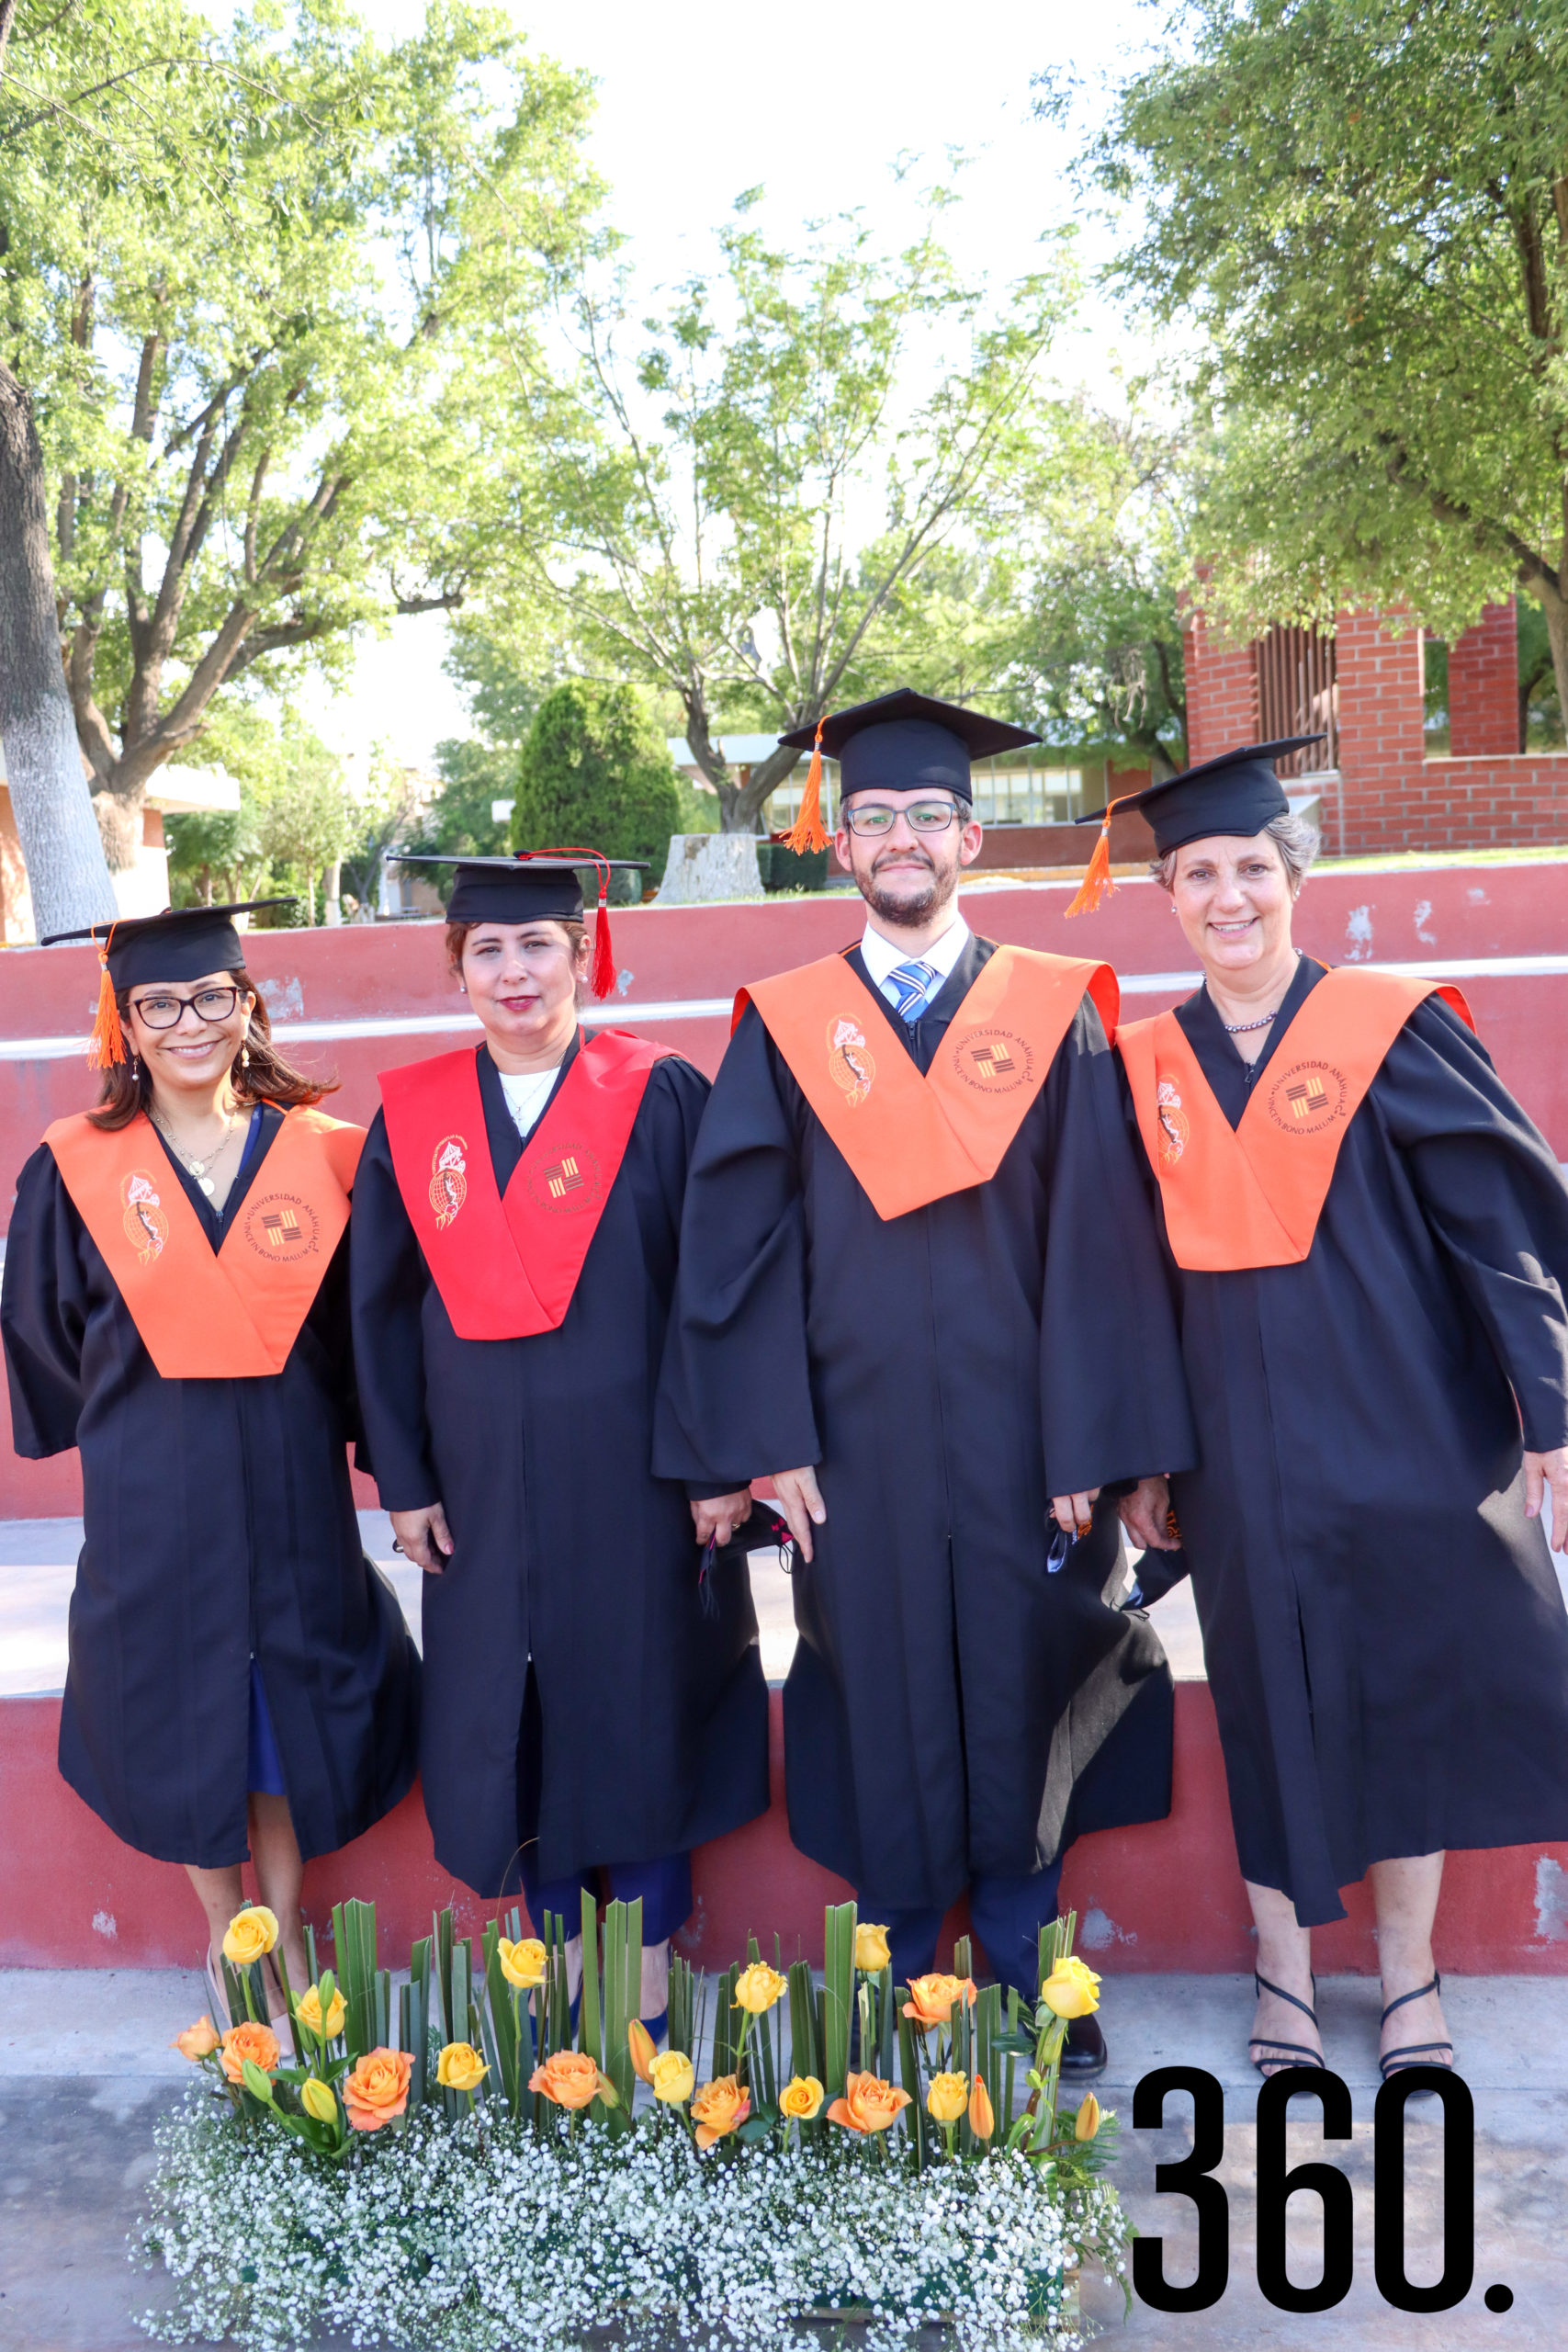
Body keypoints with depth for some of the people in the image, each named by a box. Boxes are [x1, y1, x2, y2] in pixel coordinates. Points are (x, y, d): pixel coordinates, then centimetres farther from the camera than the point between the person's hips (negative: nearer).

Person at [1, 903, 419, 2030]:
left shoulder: (322, 1156, -5)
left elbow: (369, 1327, 3)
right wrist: (132, 1428, 11)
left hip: (292, 1490, 0)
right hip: (150, 1504, 0)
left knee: (290, 1702, 12)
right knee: (180, 1711, 11)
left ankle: (284, 1927, 33)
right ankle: (225, 1934, 34)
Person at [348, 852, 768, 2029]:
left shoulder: (660, 1095, -5)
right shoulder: (413, 1116, 3)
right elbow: (385, 1309, 6)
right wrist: (404, 1479, 3)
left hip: (632, 1466, -3)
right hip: (485, 1477, 3)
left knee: (640, 1701, 7)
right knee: (512, 1706, 11)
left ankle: (649, 1954, 25)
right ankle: (563, 1945, 30)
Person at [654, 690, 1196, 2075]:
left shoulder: (1055, 1015, 3)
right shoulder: (785, 1028, 4)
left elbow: (1099, 1241, -2)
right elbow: (741, 1244, 0)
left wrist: (1092, 1446, -8)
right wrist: (767, 1440, -7)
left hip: (1016, 1433, 0)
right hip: (855, 1440, 1)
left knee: (1017, 1694, 10)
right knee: (878, 1704, 9)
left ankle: (1026, 1983, 29)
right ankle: (896, 1978, 27)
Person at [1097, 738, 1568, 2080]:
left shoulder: (1393, 1030, -3)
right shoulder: (1146, 1067, 5)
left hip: (1400, 1427, -1)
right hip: (1239, 1453, 2)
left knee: (1408, 1689, 9)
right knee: (1269, 1703, 9)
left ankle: (1409, 1975, 27)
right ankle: (1284, 1977, 25)